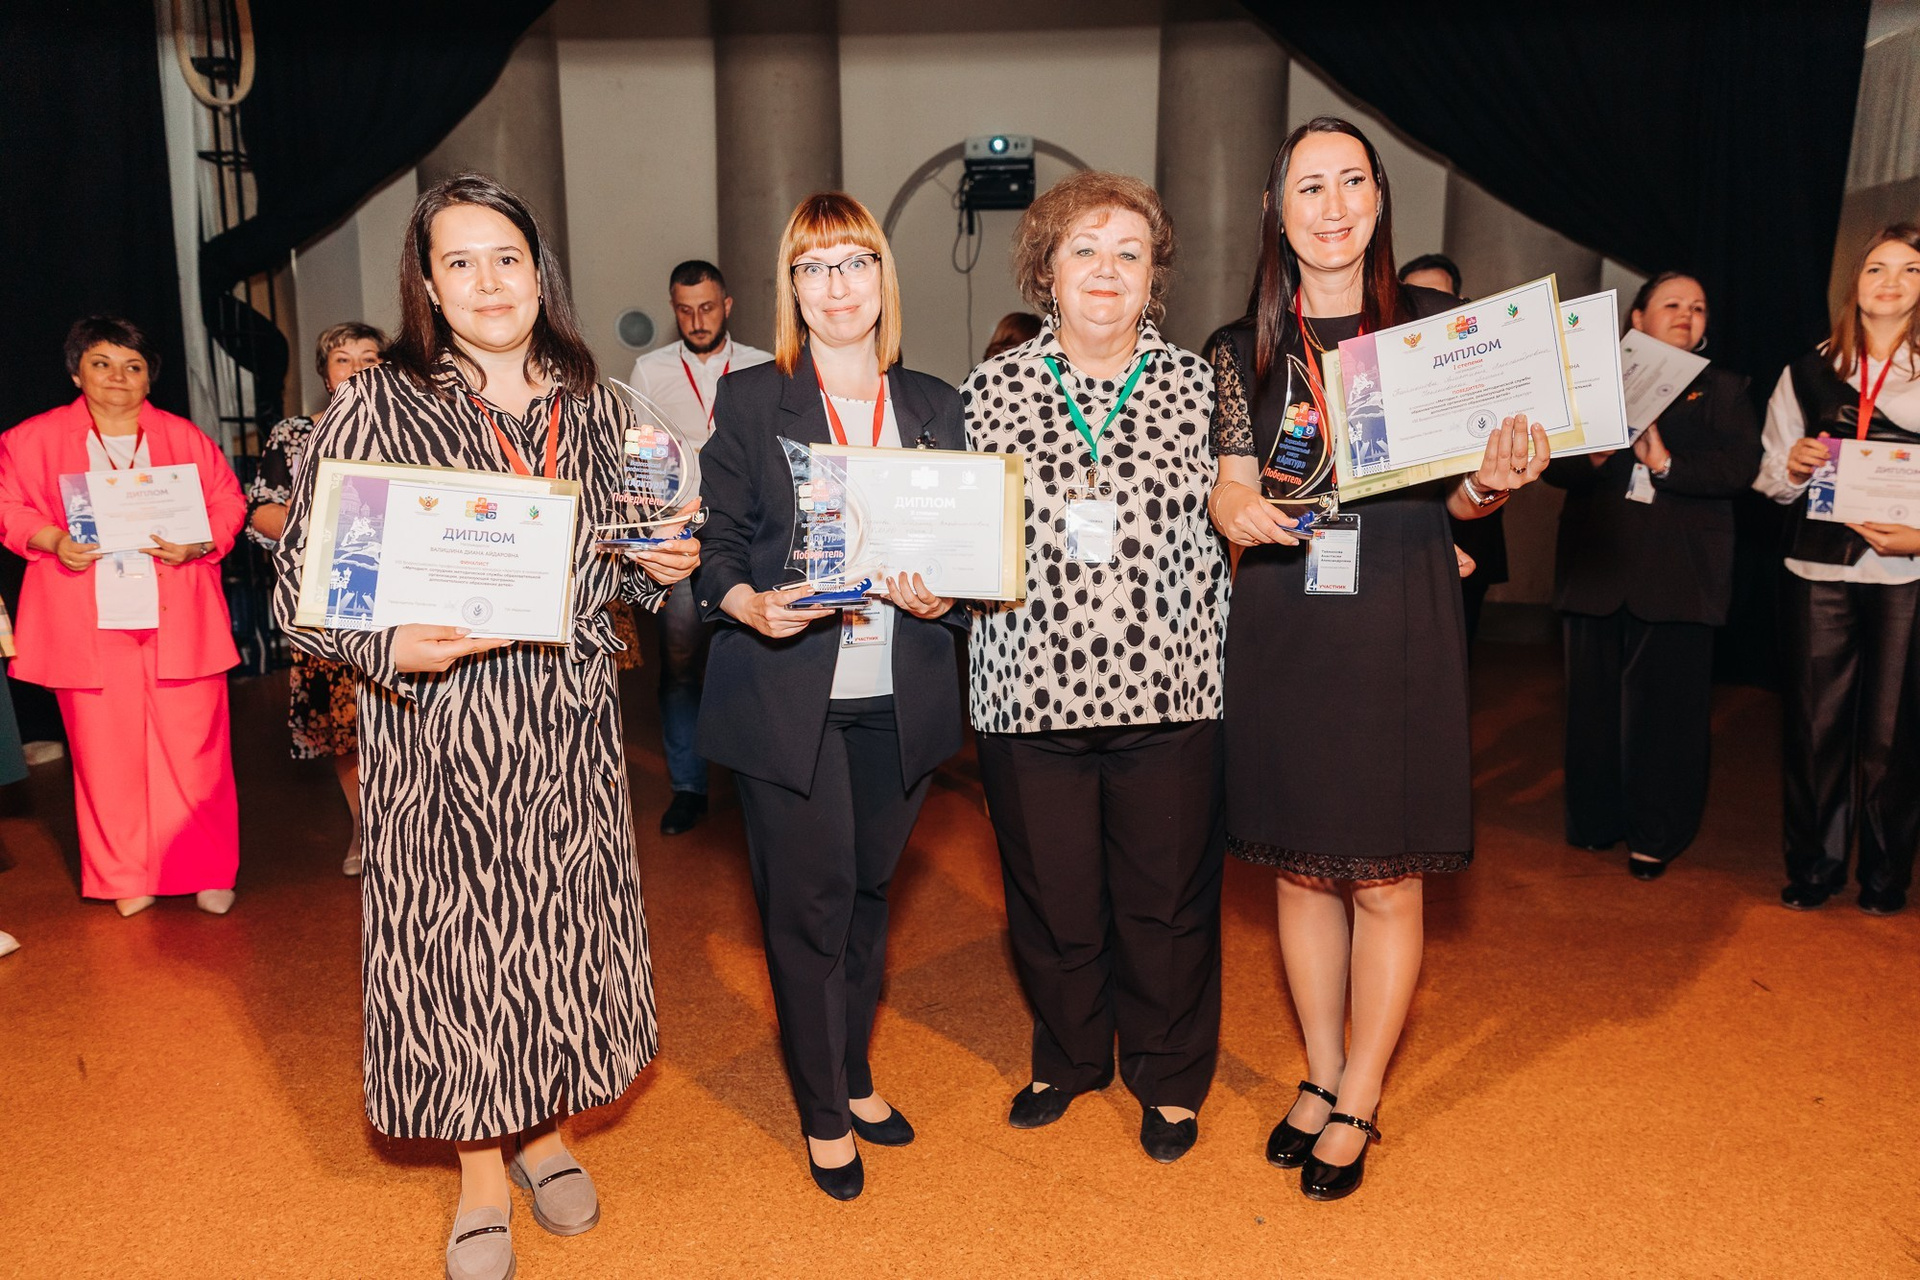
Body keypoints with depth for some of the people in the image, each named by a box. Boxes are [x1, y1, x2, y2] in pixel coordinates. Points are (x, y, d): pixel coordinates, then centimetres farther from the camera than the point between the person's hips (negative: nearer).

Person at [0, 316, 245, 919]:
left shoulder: (184, 437, 10)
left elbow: (229, 501, 8)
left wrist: (199, 544, -11)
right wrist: (53, 541, -10)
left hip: (178, 620, 0)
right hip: (88, 625, 0)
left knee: (194, 745, 0)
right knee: (107, 751, 5)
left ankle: (209, 869, 15)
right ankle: (126, 877, 20)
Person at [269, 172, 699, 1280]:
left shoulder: (591, 407, 8)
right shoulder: (376, 407, -5)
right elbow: (301, 586, -6)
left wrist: (660, 567, -3)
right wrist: (391, 646, -24)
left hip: (570, 727, 4)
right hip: (438, 736, -3)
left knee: (564, 925, 12)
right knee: (455, 936, 7)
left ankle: (544, 1133, 37)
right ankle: (482, 1179, 29)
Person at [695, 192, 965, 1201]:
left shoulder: (934, 406, 10)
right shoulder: (749, 400, 1)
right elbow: (716, 543, -1)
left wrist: (940, 596, -9)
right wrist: (749, 605, -21)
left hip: (901, 699, 3)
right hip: (786, 698, -3)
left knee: (867, 891, 15)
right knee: (808, 903, 4)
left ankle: (854, 1075, 37)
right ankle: (824, 1114, 23)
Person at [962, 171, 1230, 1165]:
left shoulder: (1197, 385, 4)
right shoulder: (994, 386, 5)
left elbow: (1225, 535, 6)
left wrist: (1215, 662, -2)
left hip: (1169, 691, 0)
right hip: (1032, 689, 1)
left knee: (1167, 901, 10)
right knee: (1051, 898, 12)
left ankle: (1170, 1080, 34)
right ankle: (1068, 1058, 39)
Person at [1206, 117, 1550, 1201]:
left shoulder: (1436, 324, 3)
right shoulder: (1245, 348, 7)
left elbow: (1455, 494, 4)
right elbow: (1232, 485, 6)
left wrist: (1491, 485, -18)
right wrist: (1240, 512, -16)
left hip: (1403, 629, -1)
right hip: (1284, 631, 2)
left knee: (1385, 882, 3)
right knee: (1302, 867, 11)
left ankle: (1356, 1108, 22)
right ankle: (1322, 1078, 31)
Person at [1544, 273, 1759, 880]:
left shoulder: (1722, 390, 11)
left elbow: (1740, 467, -4)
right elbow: (1557, 465, 2)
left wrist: (1666, 463, -17)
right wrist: (1593, 457, -19)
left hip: (1678, 571, -1)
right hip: (1597, 562, 1)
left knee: (1666, 703, -2)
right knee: (1595, 696, 5)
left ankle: (1656, 835, 10)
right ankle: (1596, 821, 19)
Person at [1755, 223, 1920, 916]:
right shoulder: (1808, 372, 11)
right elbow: (1770, 475, 15)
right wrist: (1793, 466, -6)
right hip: (1818, 570, 2)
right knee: (1815, 722, 4)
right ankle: (1813, 867, 18)